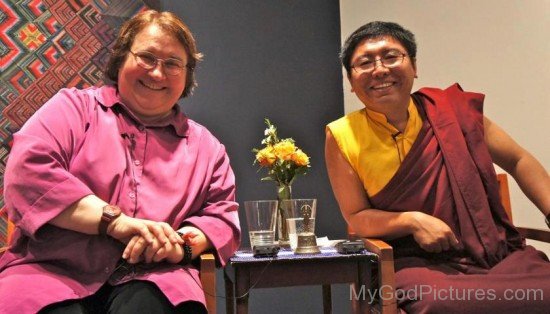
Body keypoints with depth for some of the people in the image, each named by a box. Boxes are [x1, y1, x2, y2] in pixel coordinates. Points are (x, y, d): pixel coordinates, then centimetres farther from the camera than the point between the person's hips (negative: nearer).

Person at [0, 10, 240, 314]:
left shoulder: (206, 145, 17)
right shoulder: (73, 107, 10)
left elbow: (223, 217, 14)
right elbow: (27, 170, -6)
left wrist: (181, 243, -9)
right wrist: (116, 221, -15)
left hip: (148, 279, 1)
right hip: (54, 272, 0)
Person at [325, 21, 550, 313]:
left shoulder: (453, 109, 5)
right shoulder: (343, 137, -2)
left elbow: (519, 161, 13)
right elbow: (356, 217, 2)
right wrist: (413, 221, -15)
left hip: (498, 253, 3)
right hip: (418, 263, -3)